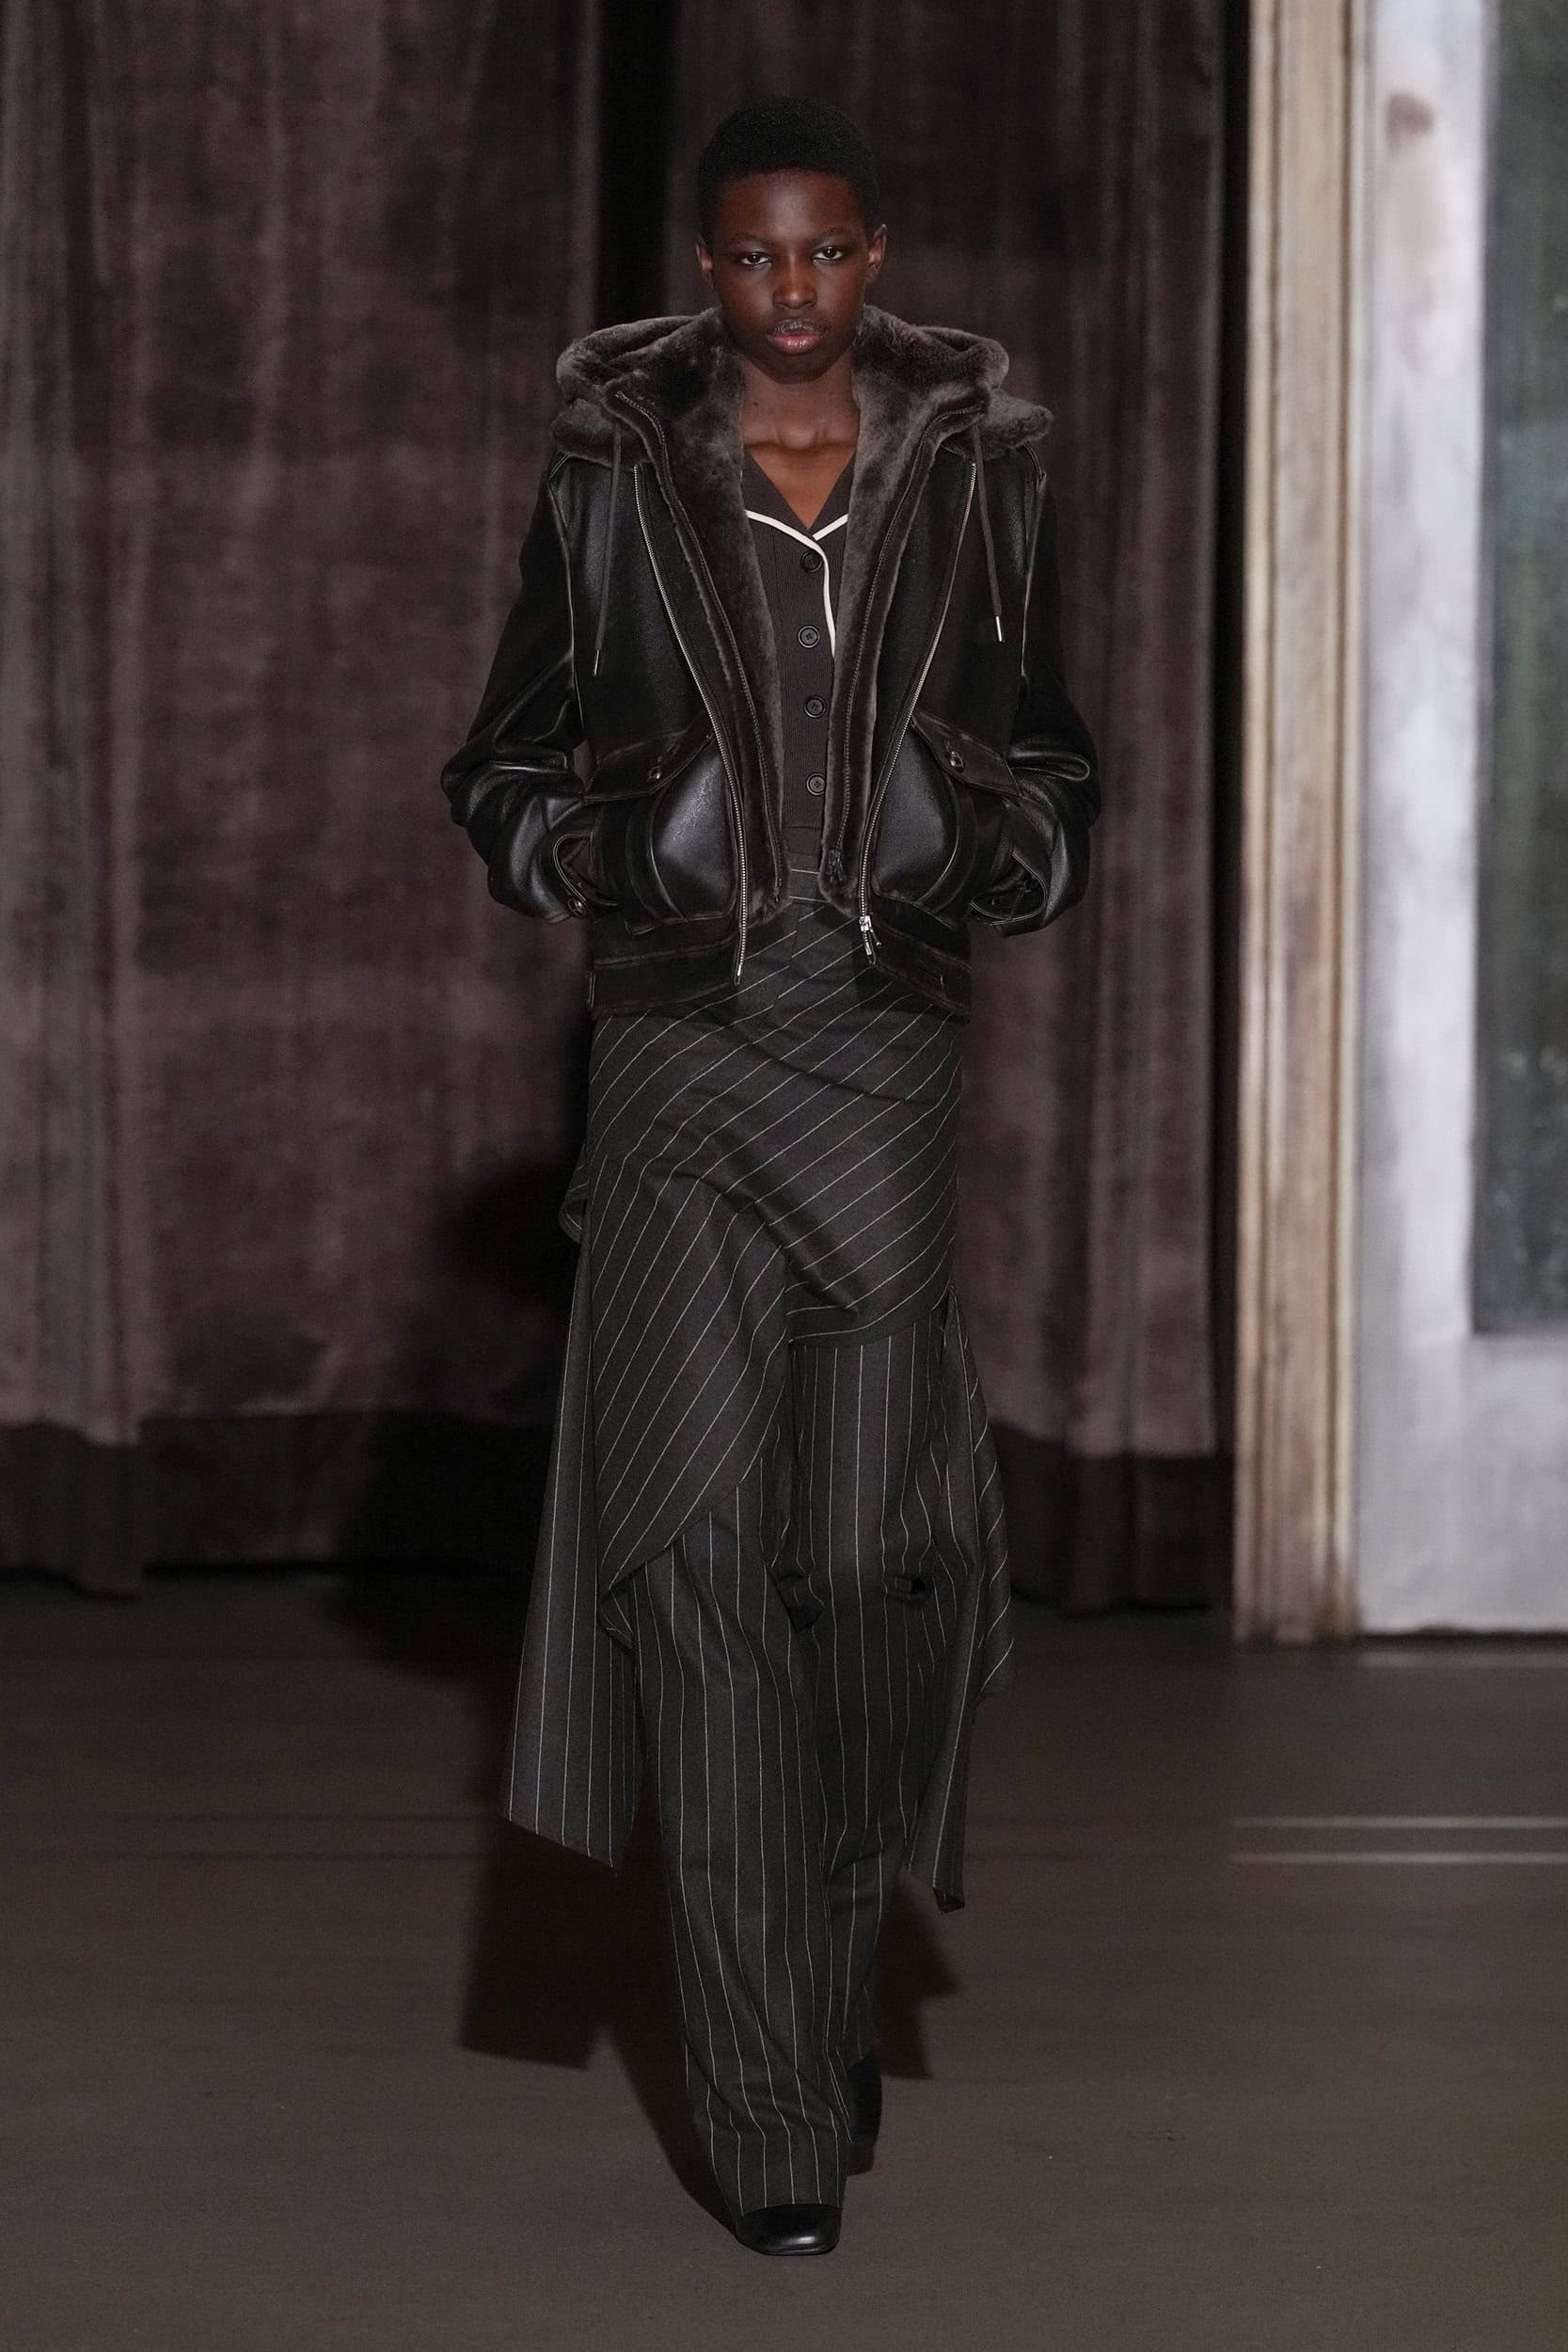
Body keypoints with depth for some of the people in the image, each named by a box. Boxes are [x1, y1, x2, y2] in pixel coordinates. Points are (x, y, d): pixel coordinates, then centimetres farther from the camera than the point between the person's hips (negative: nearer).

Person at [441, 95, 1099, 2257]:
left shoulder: (977, 475, 6)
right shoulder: (614, 478, 3)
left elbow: (1054, 775, 14)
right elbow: (509, 771, 11)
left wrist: (979, 845, -4)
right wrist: (603, 847, -6)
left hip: (890, 1043, 1)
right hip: (683, 1035, -1)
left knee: (870, 1543, -1)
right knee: (699, 1535, -9)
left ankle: (834, 1975, 28)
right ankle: (775, 2117, -7)